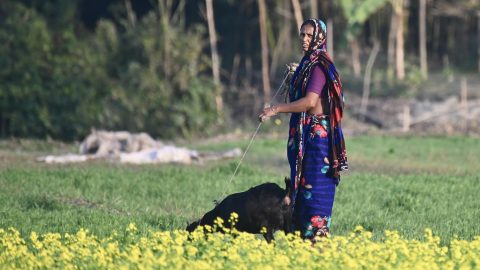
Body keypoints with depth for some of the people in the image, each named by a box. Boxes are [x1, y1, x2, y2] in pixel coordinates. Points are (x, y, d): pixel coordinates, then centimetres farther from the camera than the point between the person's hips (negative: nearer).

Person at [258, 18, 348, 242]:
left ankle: (317, 236, -6)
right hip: (303, 132, 10)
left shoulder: (319, 65, -13)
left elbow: (310, 101, -22)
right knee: (301, 183, 10)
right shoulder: (307, 63, 16)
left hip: (317, 132, -10)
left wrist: (275, 110, -21)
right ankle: (302, 234, 13)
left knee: (314, 184, -8)